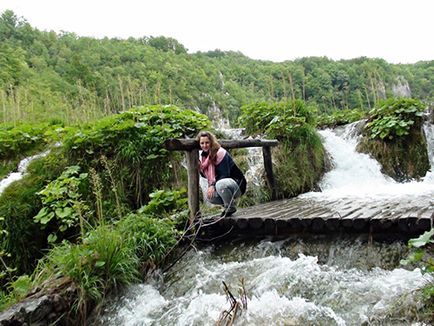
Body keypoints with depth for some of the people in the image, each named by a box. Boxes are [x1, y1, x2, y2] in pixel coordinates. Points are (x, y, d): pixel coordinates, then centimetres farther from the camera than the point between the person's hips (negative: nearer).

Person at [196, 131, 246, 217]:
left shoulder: (220, 153, -18)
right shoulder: (204, 156, 5)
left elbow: (224, 175, -21)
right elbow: (207, 175, 8)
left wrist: (213, 185, -28)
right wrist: (200, 168, -10)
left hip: (237, 184, -8)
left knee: (220, 184, -37)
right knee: (208, 196, -12)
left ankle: (231, 208, -12)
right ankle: (227, 205, 12)